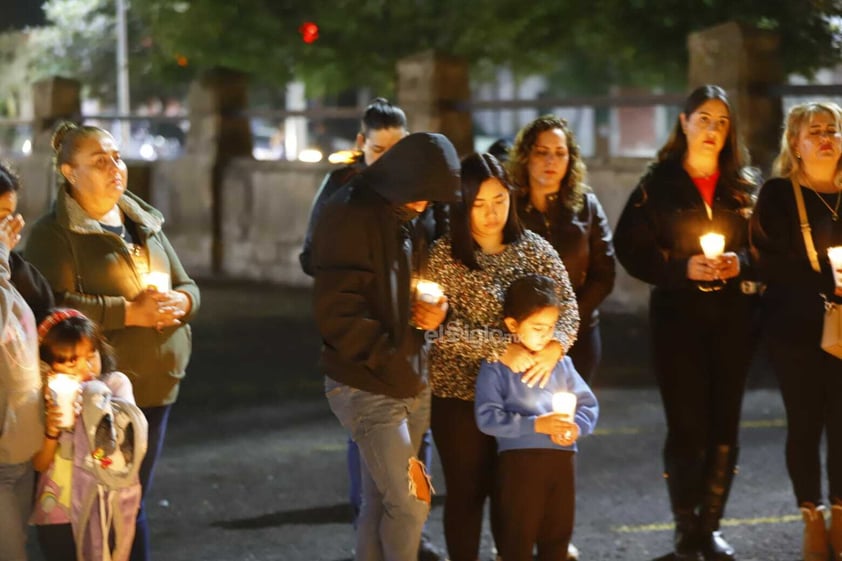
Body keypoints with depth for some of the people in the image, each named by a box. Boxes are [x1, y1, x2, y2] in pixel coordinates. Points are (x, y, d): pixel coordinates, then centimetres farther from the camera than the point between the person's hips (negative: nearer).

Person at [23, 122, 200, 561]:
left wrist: (180, 302, -5)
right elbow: (56, 306, -18)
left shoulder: (145, 223, 17)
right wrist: (131, 312, -21)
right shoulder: (54, 233, -5)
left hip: (156, 384, 7)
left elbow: (187, 286, 19)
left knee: (135, 496, 11)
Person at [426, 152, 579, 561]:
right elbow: (441, 327, -18)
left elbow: (567, 307, -4)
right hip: (461, 394, -3)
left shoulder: (535, 248, 1)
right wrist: (502, 349, -28)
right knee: (468, 492, 8)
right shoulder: (443, 256, -9)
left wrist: (552, 349, -25)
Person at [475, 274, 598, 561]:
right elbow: (487, 417, -14)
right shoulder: (496, 366, -6)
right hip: (520, 460, -5)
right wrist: (535, 425, -20)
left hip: (562, 458, 5)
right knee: (519, 537, 2)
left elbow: (589, 405, 12)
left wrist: (577, 427, -11)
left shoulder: (561, 363, 10)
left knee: (557, 536, 13)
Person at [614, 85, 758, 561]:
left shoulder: (743, 186, 8)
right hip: (678, 316, -3)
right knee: (687, 425, -4)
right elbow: (631, 248, -3)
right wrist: (682, 268, -15)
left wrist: (741, 263, -10)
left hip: (732, 316, 3)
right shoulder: (659, 185, 0)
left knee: (725, 425, 4)